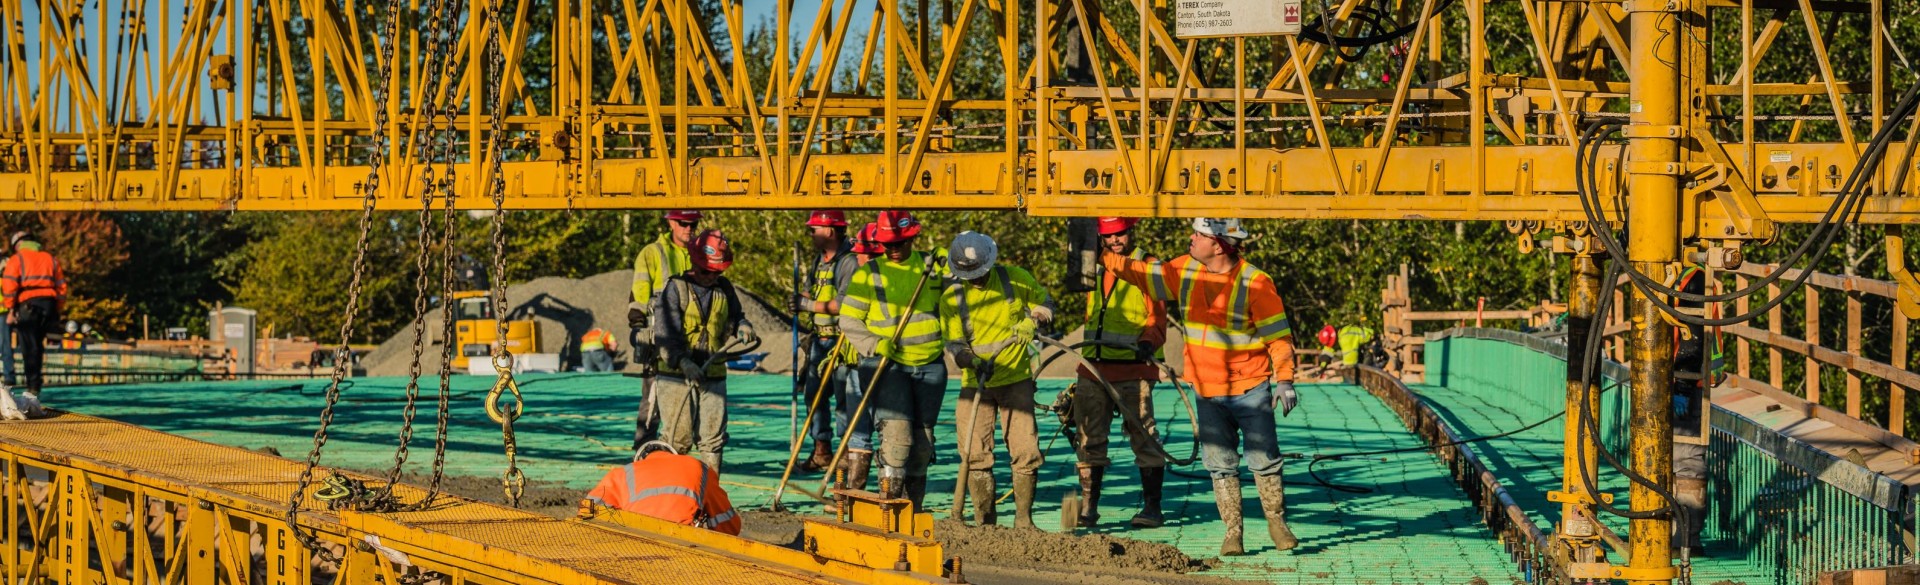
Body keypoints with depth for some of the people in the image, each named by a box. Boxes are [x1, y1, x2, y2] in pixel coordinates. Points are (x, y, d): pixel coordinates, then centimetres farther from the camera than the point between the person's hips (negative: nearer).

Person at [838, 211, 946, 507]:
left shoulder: (932, 268, 8)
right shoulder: (869, 274, -1)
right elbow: (848, 319, -2)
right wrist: (875, 344, -16)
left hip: (930, 364, 3)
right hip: (888, 365, -3)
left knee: (923, 438, 6)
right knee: (897, 431, -18)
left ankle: (912, 508, 15)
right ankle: (889, 499, -12)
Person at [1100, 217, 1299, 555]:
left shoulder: (1255, 282, -13)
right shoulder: (1185, 271, 3)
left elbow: (1278, 335, -11)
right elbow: (1142, 273, 14)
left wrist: (1284, 380, -16)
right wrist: (1101, 258, 8)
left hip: (1251, 390, -4)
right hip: (1208, 392, 4)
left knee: (1264, 460, 2)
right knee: (1220, 465, 4)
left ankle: (1277, 523, 19)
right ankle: (1232, 533, 10)